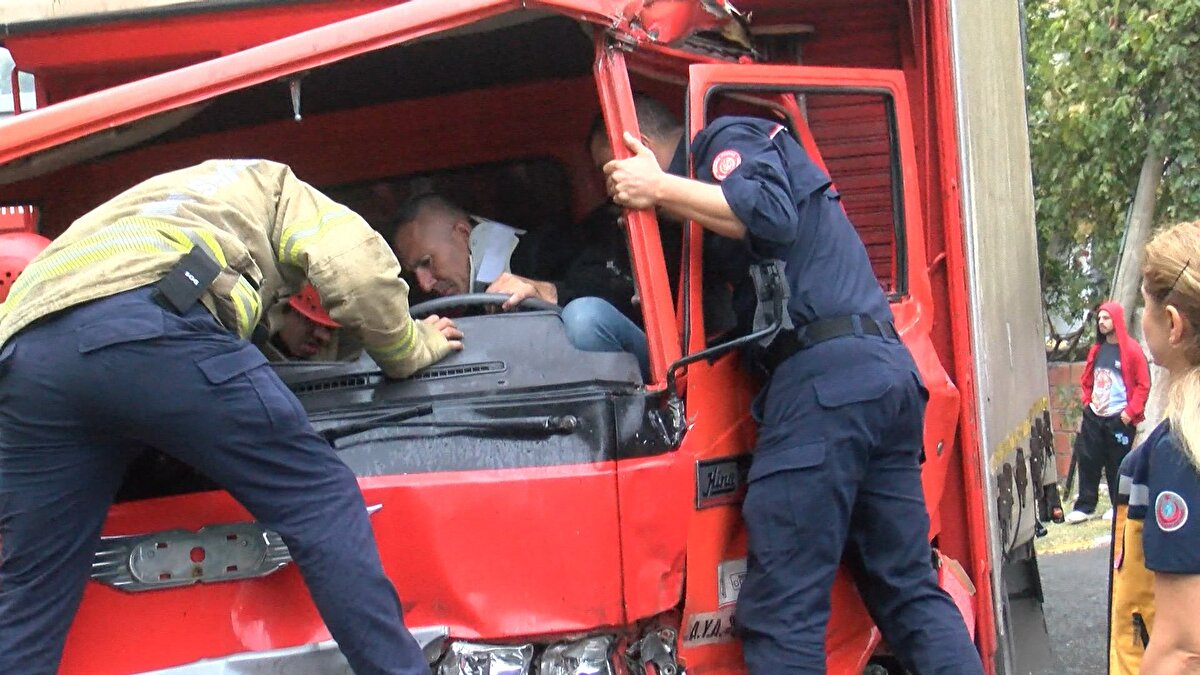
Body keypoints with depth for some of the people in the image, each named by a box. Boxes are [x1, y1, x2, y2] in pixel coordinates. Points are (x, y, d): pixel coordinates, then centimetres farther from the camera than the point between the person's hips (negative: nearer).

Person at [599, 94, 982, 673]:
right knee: (911, 589, 10)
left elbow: (772, 215, -15)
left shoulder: (727, 139, 6)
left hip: (824, 375, -10)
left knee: (781, 609, -11)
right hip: (889, 369, 10)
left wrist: (661, 188, -11)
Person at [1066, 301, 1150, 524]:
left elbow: (1143, 384, -9)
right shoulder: (1096, 350, 10)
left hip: (1119, 419, -5)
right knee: (1088, 460, 3)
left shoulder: (1131, 349, -8)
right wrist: (1088, 401, 10)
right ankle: (1084, 506, 8)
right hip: (1094, 416, 6)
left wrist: (1131, 411, -14)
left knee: (1118, 464, 2)